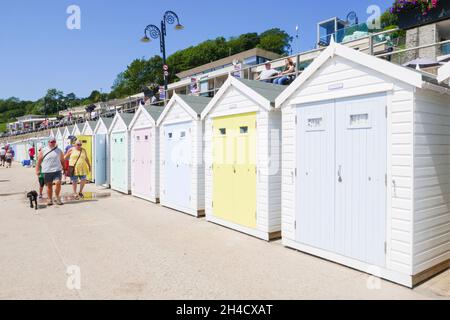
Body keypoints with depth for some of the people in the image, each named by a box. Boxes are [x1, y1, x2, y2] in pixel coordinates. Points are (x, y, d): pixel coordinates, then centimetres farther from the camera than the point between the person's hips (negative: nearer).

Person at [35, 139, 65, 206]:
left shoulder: (59, 151, 9)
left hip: (57, 171, 0)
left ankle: (57, 197, 3)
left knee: (58, 183, -16)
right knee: (49, 186, 7)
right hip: (47, 171, 0)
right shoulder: (43, 151, 5)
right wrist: (37, 170, 0)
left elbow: (62, 161, 14)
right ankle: (50, 199, 19)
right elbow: (39, 161, 5)